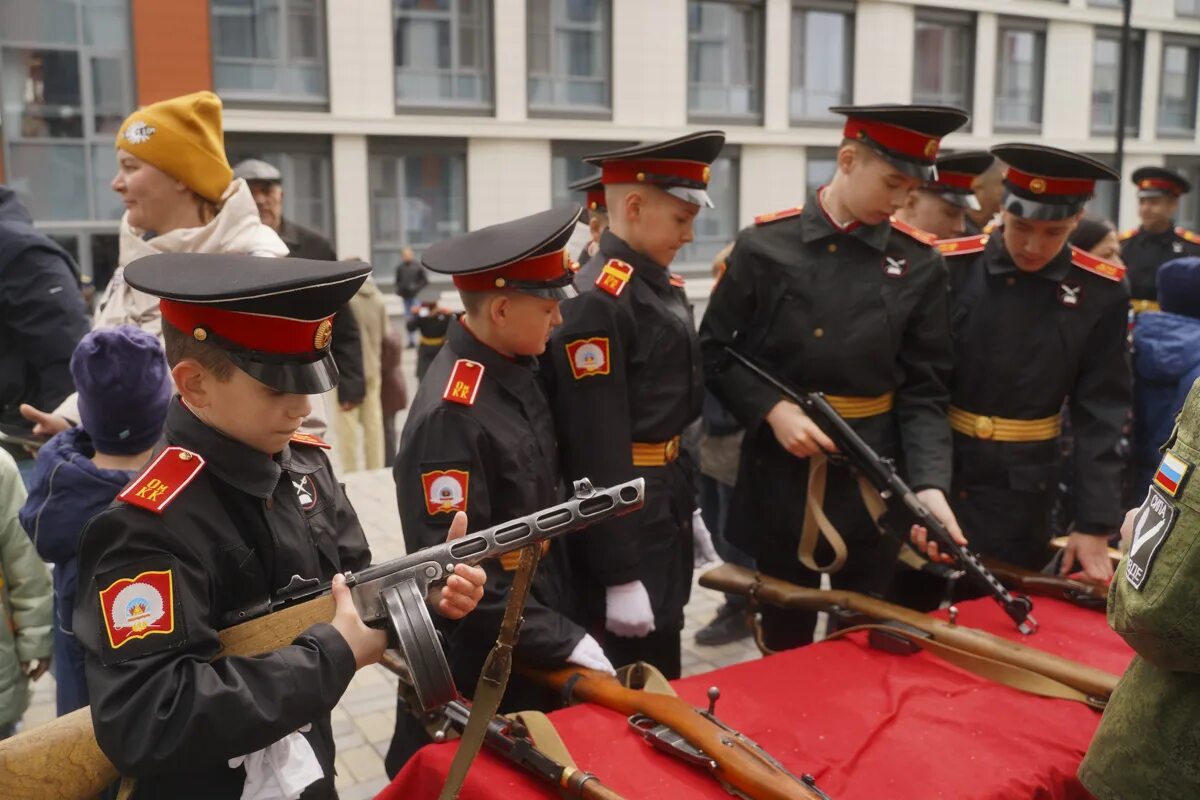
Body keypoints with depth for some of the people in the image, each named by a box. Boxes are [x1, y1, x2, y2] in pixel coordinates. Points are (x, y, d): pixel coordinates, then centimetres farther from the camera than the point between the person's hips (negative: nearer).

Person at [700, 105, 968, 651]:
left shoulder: (920, 264, -2)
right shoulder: (763, 246, -6)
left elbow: (924, 391, -3)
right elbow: (714, 353, -1)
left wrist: (929, 484, -16)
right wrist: (772, 409, -15)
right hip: (780, 477, -1)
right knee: (785, 637, 15)